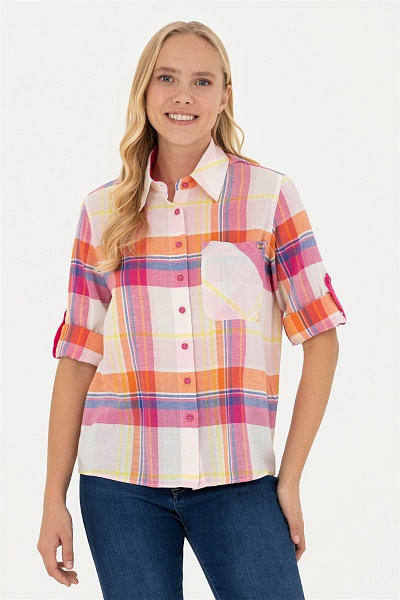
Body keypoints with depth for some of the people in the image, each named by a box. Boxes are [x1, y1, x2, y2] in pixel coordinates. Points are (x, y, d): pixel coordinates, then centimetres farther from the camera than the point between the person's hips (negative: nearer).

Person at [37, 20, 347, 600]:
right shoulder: (104, 211, 7)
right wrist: (54, 498, 4)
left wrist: (289, 478, -3)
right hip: (120, 483, 2)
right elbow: (77, 357, 8)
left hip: (236, 481, -1)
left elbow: (320, 337, 2)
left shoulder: (270, 196, 2)